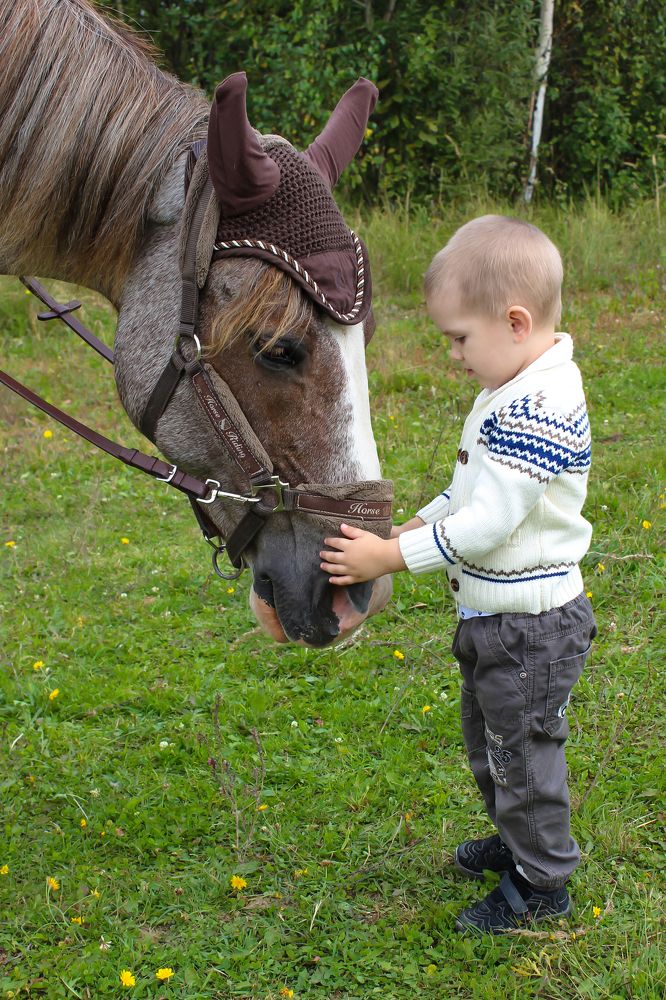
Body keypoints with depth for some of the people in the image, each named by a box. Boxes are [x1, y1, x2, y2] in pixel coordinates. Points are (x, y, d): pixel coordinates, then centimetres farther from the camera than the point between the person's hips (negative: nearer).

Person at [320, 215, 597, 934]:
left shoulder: (537, 410, -28)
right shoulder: (512, 394, 6)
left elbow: (487, 524, -30)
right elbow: (467, 493, 15)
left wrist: (389, 558, -26)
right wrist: (407, 531, 4)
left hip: (531, 626, -10)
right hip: (493, 617, 10)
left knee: (523, 751, 7)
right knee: (488, 739, 25)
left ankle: (542, 885, 25)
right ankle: (518, 841, 46)